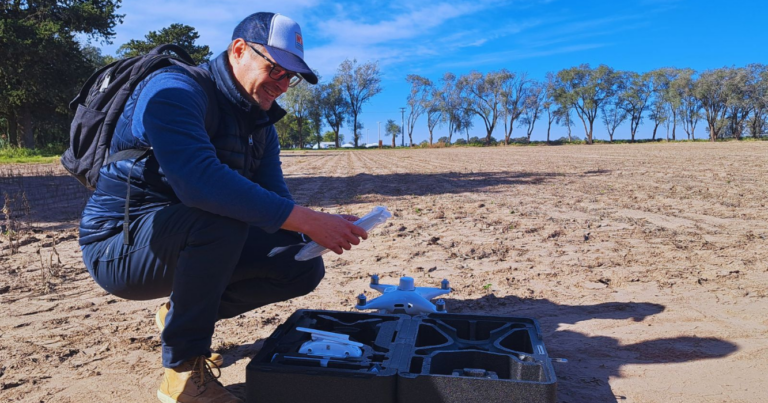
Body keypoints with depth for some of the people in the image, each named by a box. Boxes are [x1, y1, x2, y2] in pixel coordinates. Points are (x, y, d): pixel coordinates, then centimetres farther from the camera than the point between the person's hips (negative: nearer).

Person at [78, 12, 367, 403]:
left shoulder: (260, 122, 7)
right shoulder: (175, 90, -20)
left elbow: (274, 197, 2)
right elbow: (199, 181, -38)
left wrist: (318, 229, -19)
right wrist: (308, 220, -40)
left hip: (189, 242, 8)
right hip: (119, 245, -7)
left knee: (304, 266, -5)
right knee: (222, 213, -37)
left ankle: (180, 313, 14)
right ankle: (184, 369, -17)